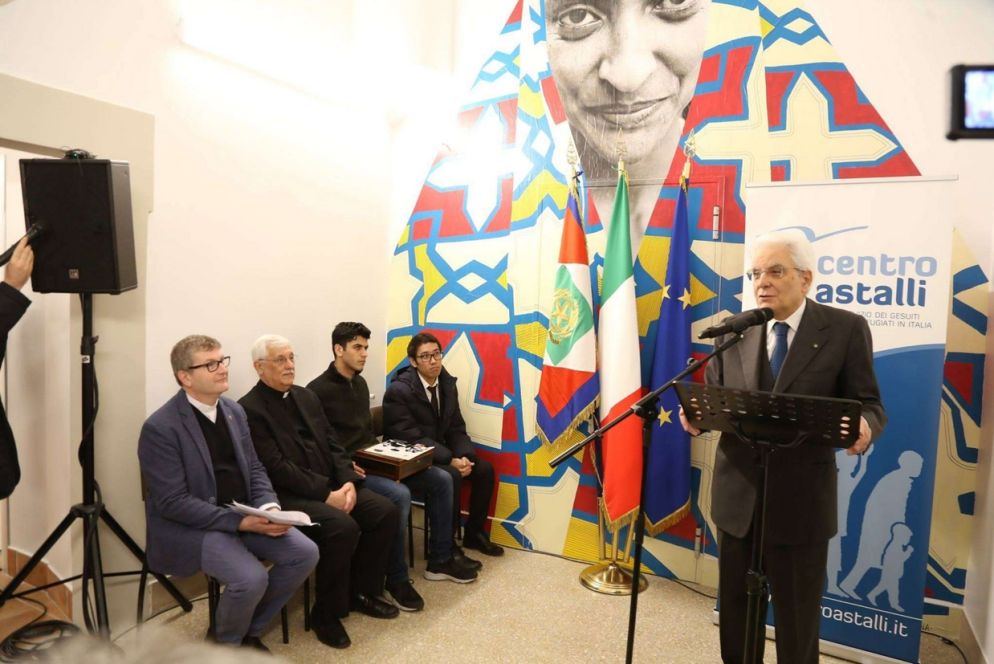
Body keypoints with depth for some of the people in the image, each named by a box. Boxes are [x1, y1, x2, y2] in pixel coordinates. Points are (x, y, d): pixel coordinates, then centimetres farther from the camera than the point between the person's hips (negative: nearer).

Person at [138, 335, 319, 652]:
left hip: (243, 514, 7)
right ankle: (227, 642, 7)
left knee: (304, 553, -9)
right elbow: (173, 502, -19)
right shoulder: (160, 428, -17)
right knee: (251, 578, -27)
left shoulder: (234, 411, 5)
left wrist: (269, 507, -11)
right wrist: (240, 521, -25)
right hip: (188, 526, -6)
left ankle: (250, 629, 14)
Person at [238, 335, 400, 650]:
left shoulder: (306, 396, 13)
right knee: (343, 527, -29)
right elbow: (277, 468, -18)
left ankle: (361, 590, 12)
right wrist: (326, 494, -21)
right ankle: (327, 612, -5)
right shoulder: (249, 409, -10)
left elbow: (332, 445, 11)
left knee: (385, 511, -8)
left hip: (332, 485, 8)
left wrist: (348, 482, -7)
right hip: (288, 494, -7)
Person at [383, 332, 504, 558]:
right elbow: (412, 438, -24)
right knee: (451, 477, -30)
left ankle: (474, 533, 13)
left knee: (484, 469, -7)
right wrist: (451, 460, -29)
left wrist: (465, 456, -18)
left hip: (439, 452, 7)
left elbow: (457, 429, 3)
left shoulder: (447, 384, 1)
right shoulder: (398, 390, -21)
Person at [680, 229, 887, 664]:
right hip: (736, 494, 3)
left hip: (802, 500, -2)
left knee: (797, 621, 16)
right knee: (735, 611, 20)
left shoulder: (846, 329, -5)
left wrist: (863, 427, -27)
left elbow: (868, 405, -4)